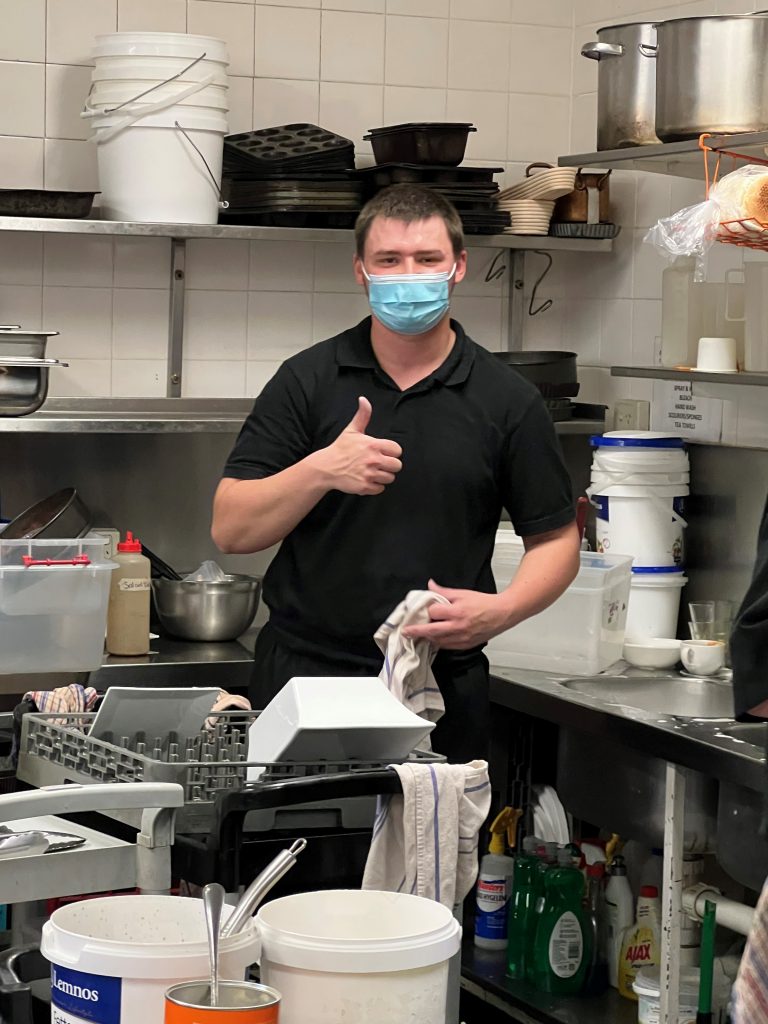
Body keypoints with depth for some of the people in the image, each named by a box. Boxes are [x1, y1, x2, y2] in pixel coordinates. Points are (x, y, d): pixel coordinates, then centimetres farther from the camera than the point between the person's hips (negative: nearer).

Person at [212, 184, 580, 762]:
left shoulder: (507, 400, 3)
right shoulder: (307, 381, 2)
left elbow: (556, 539, 8)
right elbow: (231, 530, -2)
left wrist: (502, 610, -12)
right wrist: (320, 471, -19)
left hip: (444, 689, 0)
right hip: (305, 670, 0)